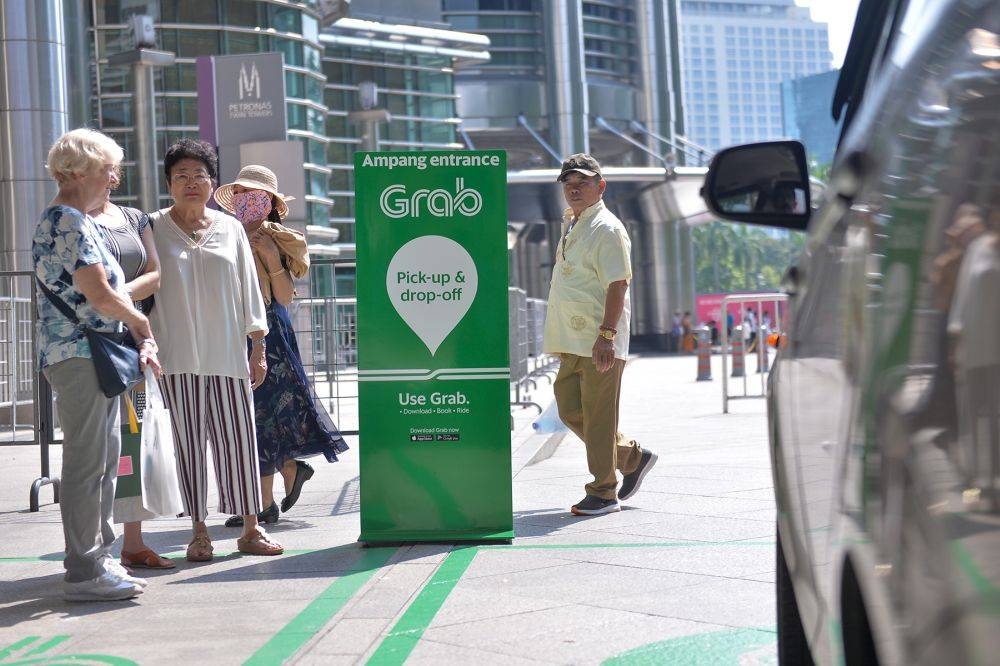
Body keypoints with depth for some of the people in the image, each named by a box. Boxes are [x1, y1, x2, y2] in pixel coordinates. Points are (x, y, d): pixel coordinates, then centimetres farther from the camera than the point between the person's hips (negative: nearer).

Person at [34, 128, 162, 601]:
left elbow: (104, 292, 19)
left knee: (103, 459, 14)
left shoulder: (73, 221, 19)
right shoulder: (69, 223, -14)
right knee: (86, 463, -7)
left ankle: (96, 558, 22)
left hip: (98, 357, 11)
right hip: (79, 355, -11)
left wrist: (139, 341, 8)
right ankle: (84, 572, -3)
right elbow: (101, 296, -20)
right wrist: (140, 323, -2)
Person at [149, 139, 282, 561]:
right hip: (177, 356, -1)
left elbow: (248, 289, 12)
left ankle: (250, 529, 11)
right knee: (189, 442, 0)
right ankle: (199, 533, 7)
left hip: (227, 352, 2)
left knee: (238, 438, 2)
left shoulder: (230, 228, 11)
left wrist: (258, 347, 8)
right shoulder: (155, 228, 5)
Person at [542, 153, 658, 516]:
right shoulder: (569, 225, 17)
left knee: (598, 417, -4)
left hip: (599, 343, -9)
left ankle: (603, 492, 6)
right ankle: (632, 457, 26)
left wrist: (606, 335, -25)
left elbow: (618, 284, -18)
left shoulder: (608, 229, -11)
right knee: (570, 410, 12)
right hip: (573, 342, 9)